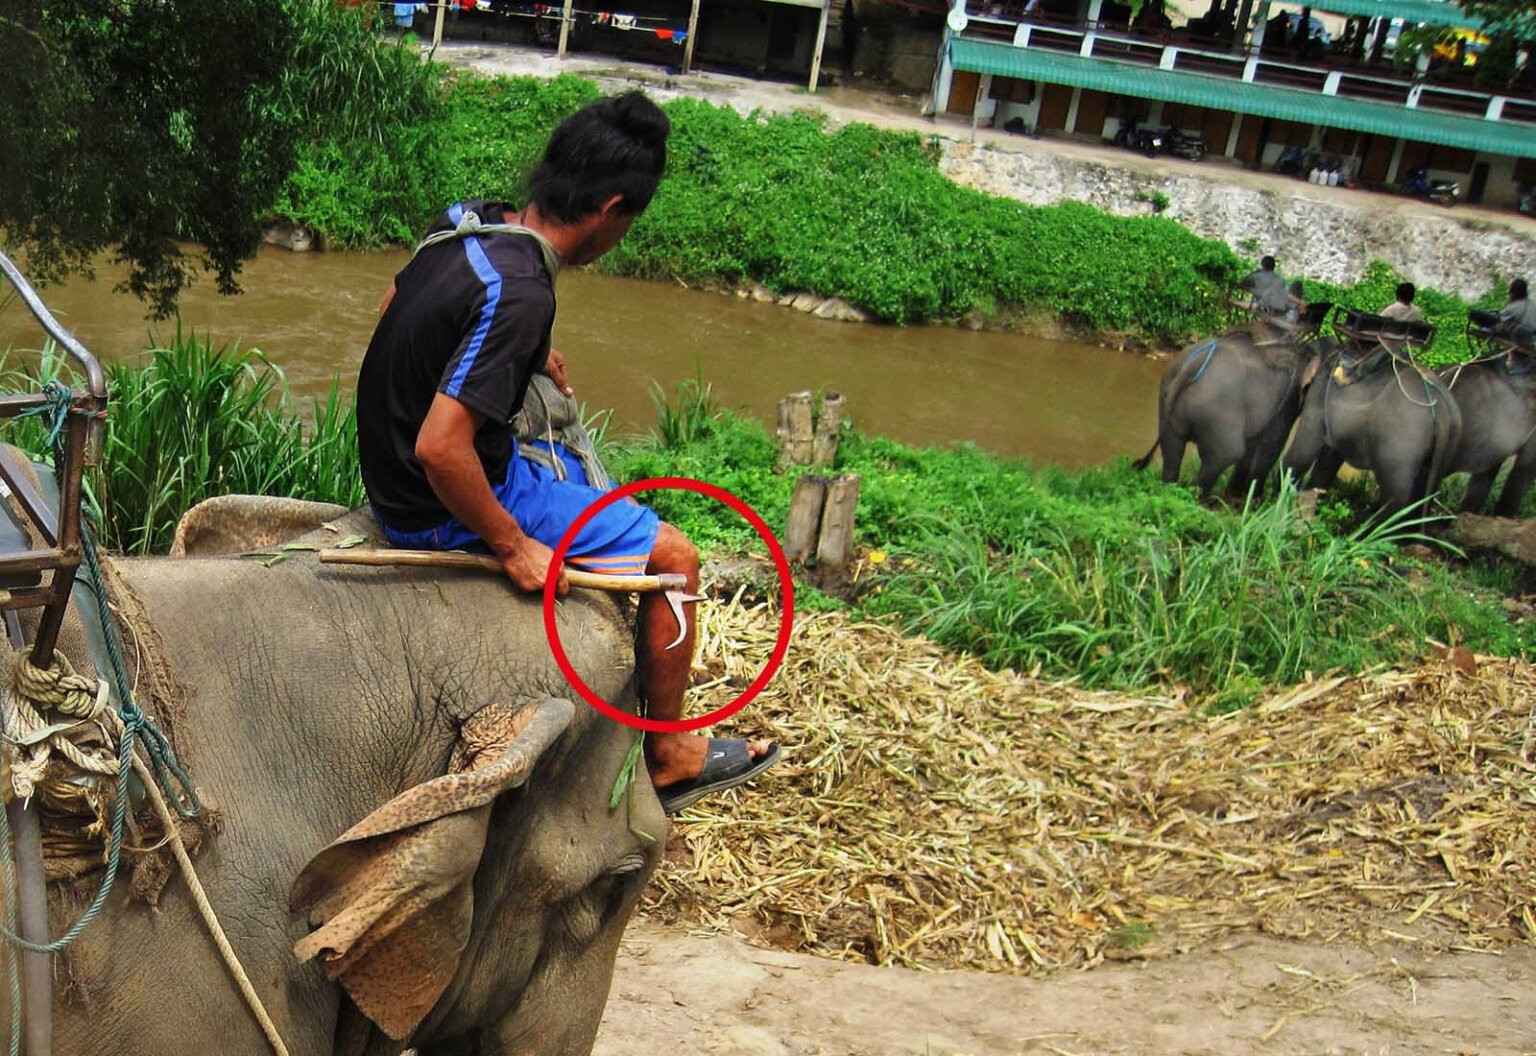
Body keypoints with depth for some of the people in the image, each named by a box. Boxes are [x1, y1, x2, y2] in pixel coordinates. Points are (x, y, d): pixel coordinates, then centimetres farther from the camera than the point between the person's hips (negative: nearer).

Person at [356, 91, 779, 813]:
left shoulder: (464, 223, -3)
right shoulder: (520, 296, -30)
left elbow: (397, 313, 17)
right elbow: (440, 448, -34)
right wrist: (513, 547, -20)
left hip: (392, 476, 9)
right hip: (445, 512, -9)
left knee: (576, 467, 31)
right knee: (673, 556, 1)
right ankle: (671, 758, 19)